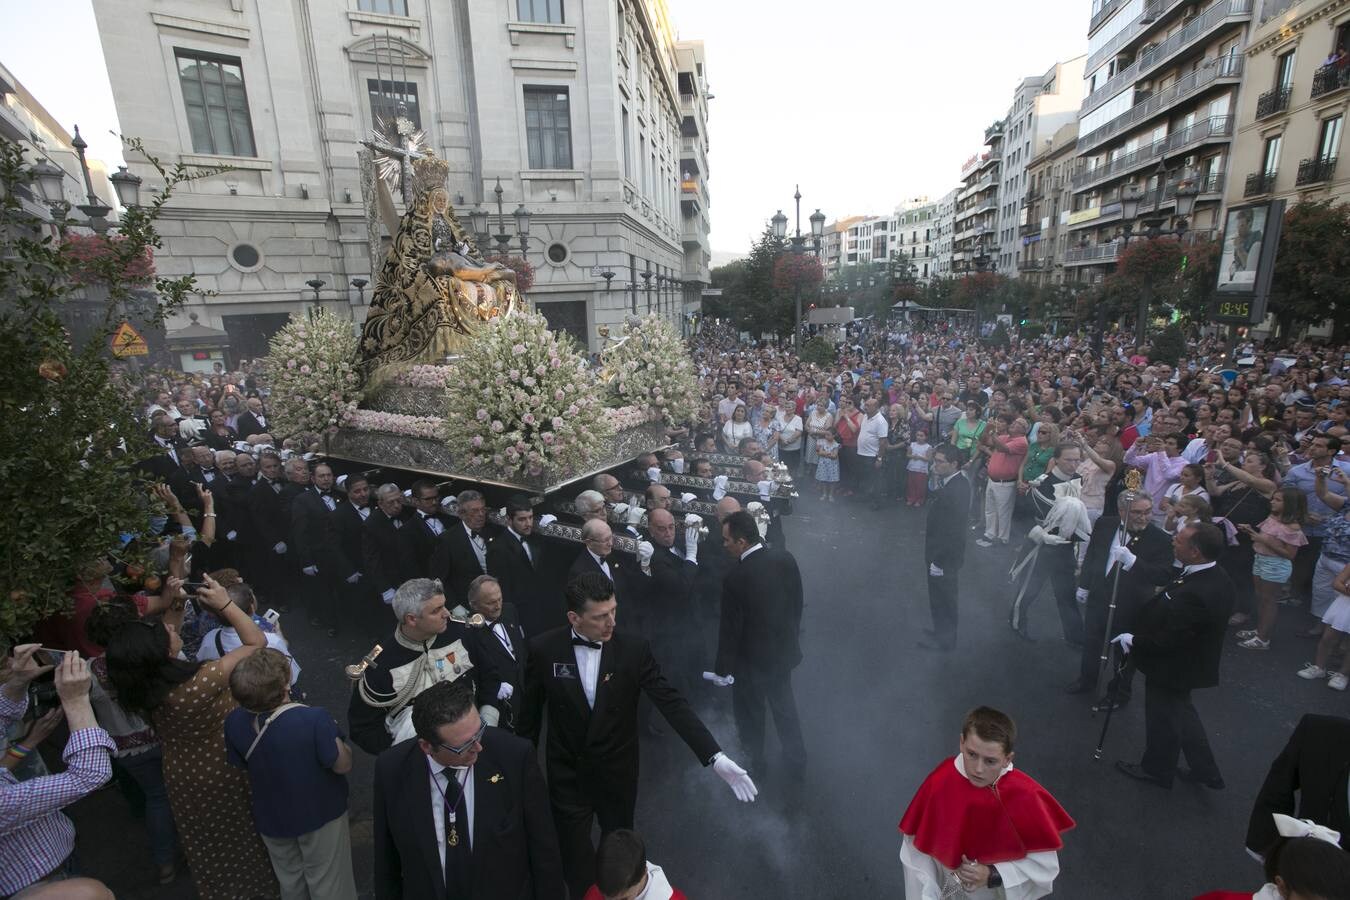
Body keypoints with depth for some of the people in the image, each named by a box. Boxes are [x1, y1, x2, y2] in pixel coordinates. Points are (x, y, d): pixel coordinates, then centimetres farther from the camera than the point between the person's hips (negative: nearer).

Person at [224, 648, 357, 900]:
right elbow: (343, 765, -23)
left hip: (271, 818, 4)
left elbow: (241, 765, -3)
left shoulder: (234, 723, -23)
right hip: (320, 812, -4)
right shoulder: (315, 719, -37)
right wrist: (335, 738, -7)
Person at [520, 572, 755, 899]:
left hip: (617, 774, 1)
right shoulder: (543, 649, -17)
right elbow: (530, 712, -4)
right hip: (566, 775, -1)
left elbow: (672, 703, -19)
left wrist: (715, 757, -26)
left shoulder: (634, 648, -19)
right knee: (575, 860, 14)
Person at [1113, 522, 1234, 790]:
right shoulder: (1214, 577, -9)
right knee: (1182, 712, 30)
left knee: (1163, 719, 16)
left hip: (1172, 669, -9)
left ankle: (1157, 769, 41)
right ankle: (1205, 770, 46)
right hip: (1189, 664, 9)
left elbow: (1167, 640, -30)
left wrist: (1133, 641, -16)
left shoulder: (1194, 594, -39)